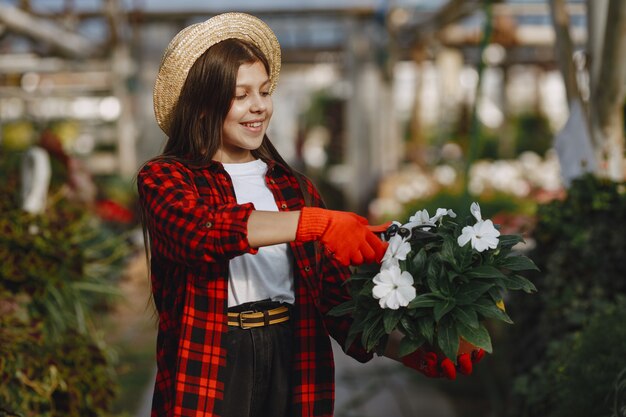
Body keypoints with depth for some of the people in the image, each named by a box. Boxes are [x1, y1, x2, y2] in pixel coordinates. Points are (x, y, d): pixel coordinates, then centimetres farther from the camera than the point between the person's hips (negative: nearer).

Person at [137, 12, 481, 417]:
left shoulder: (295, 189, 11)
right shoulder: (164, 178, 0)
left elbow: (335, 295, 4)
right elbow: (199, 229, -22)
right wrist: (315, 223, -32)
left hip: (295, 368, 4)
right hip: (210, 370, -3)